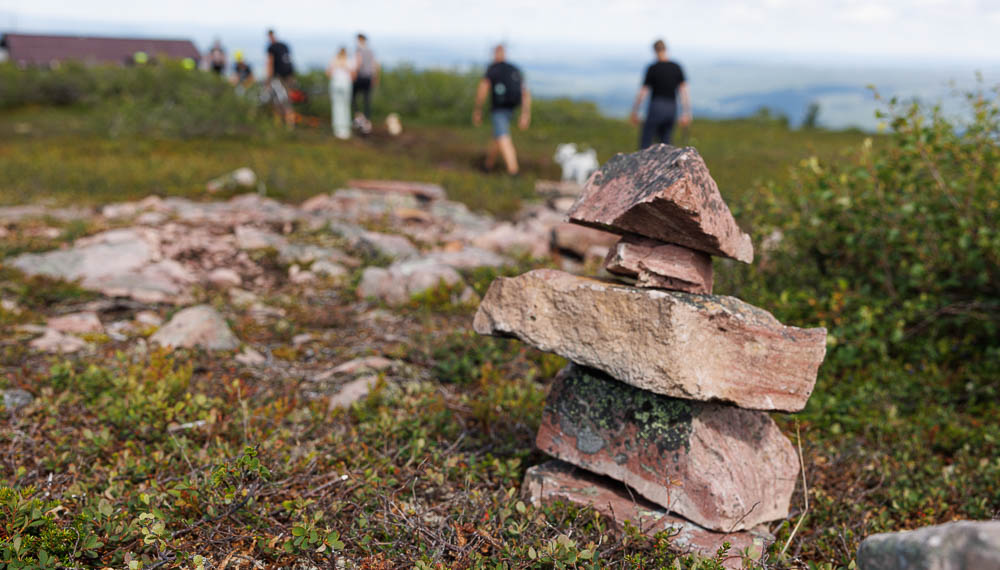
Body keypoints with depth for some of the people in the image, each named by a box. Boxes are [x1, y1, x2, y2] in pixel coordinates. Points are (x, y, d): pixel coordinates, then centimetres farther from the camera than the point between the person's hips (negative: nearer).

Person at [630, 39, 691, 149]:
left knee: (645, 144, 2)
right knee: (665, 143, 15)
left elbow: (642, 92, -5)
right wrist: (686, 113, 1)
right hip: (671, 110, 5)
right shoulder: (677, 68, 4)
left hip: (656, 108, -5)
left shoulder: (652, 69, -8)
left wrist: (634, 112, 3)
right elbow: (684, 91, 0)